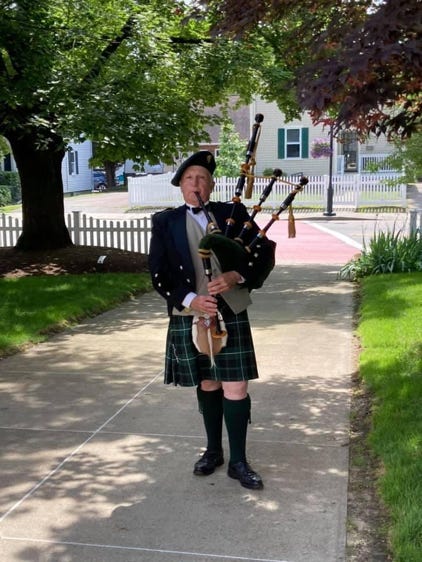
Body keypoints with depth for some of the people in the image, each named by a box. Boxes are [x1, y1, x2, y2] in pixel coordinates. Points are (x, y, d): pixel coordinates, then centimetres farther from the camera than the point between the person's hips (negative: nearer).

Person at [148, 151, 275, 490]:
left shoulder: (234, 213, 2)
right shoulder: (166, 223, 2)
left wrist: (236, 276, -18)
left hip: (231, 314, 0)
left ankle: (238, 461, 11)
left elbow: (265, 253, -1)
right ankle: (213, 450, 32)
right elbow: (159, 274, -3)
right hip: (189, 316, 1)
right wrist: (190, 299, -17)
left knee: (236, 387, -2)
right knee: (207, 384, 14)